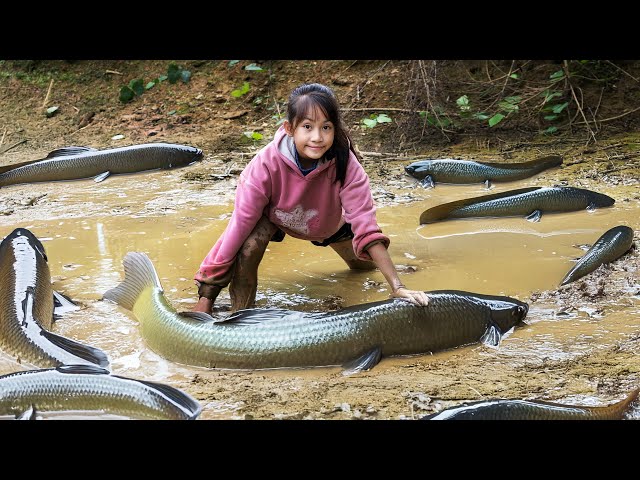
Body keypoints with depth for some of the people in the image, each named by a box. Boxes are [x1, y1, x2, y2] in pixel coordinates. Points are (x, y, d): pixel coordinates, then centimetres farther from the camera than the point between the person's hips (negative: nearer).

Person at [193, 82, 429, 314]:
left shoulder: (345, 163, -36)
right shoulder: (266, 164, -40)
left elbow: (366, 226, -37)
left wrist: (398, 288, -46)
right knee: (250, 243, -33)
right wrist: (206, 296, -39)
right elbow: (239, 226, -37)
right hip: (275, 216, -3)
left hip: (329, 222, 3)